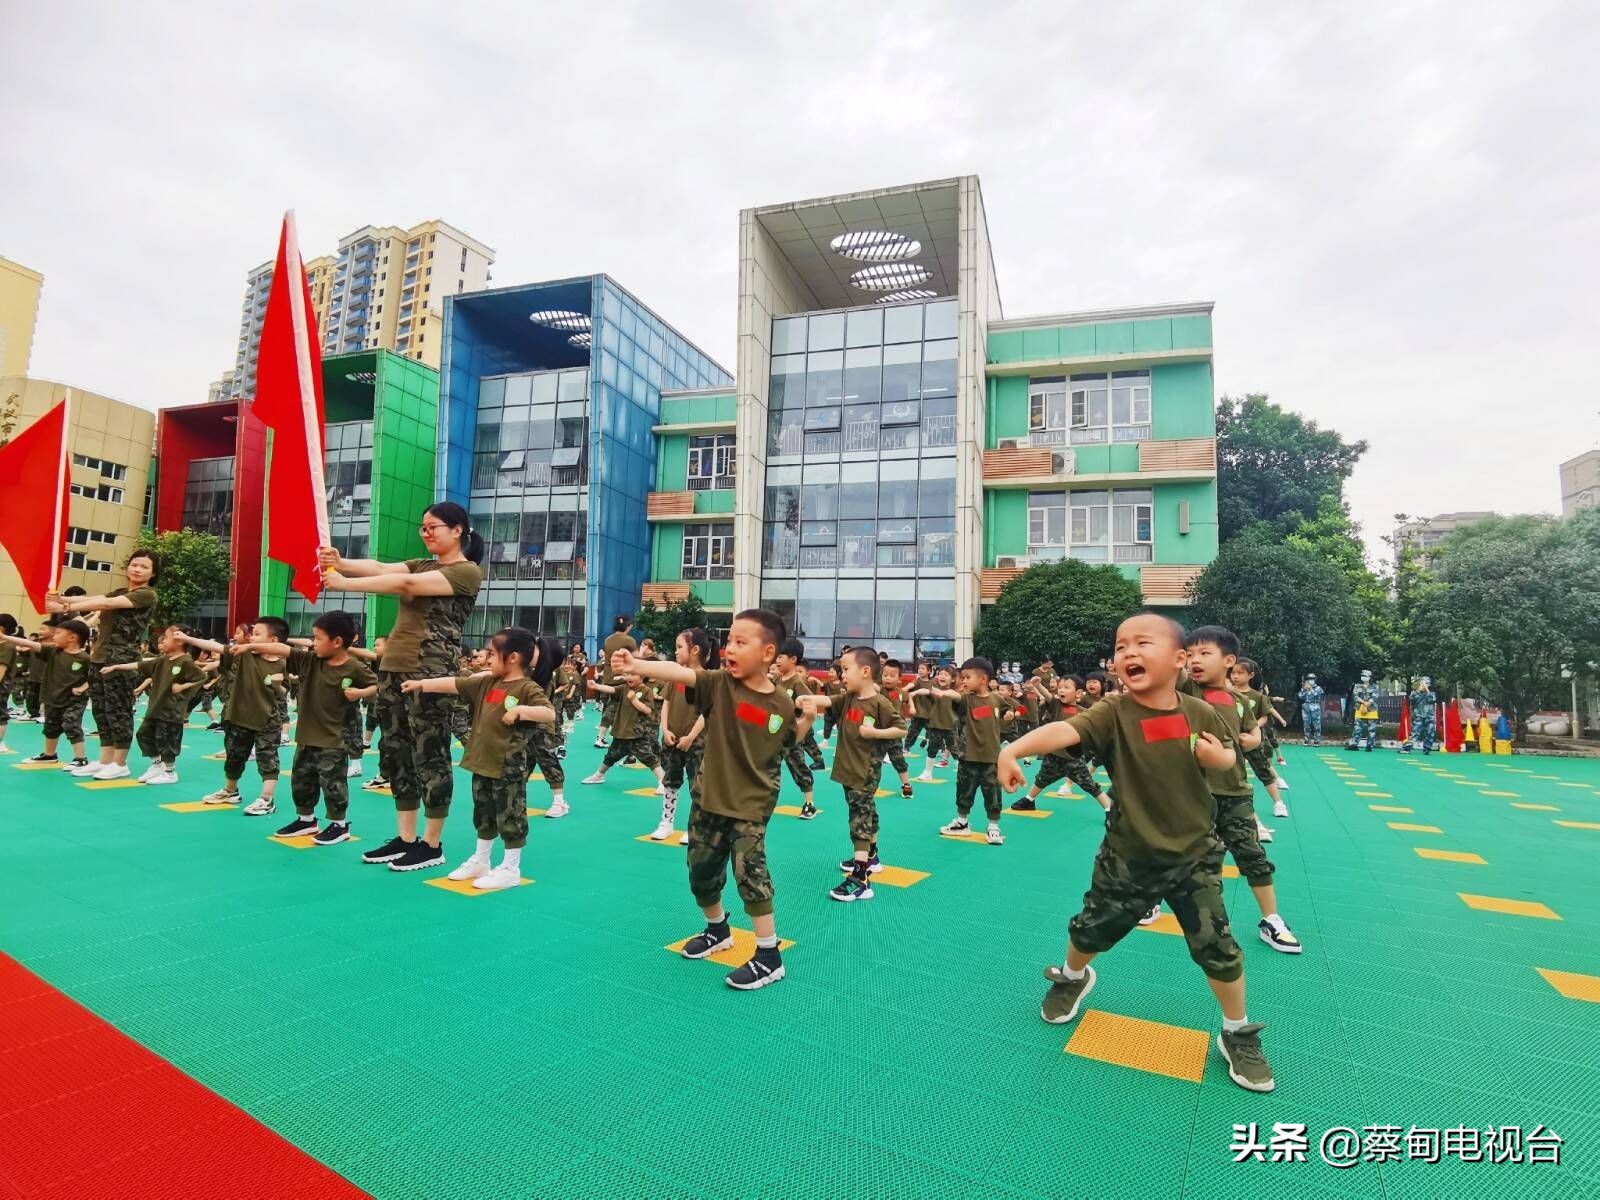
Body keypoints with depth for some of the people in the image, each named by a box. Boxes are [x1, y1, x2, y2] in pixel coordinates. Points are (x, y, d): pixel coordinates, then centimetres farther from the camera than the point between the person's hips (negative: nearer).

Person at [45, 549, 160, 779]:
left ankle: (120, 764, 5)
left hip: (122, 660, -8)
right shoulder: (118, 593, 19)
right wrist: (62, 599, -16)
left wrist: (66, 608, -21)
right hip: (100, 658, 8)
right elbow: (93, 599, 2)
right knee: (101, 711, 11)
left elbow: (107, 604, -17)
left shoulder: (147, 595, -7)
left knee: (118, 711, -3)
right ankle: (105, 760, 19)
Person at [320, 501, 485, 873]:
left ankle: (432, 845, 9)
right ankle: (405, 839, 21)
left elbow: (407, 584, -18)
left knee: (429, 756, -2)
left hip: (430, 671, -8)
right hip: (393, 667, 8)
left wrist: (345, 584, -19)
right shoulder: (421, 565, 19)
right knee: (395, 754, 11)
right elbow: (381, 568, 0)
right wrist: (340, 563, -19)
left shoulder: (468, 571, -6)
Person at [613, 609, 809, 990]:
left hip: (751, 806, -3)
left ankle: (769, 955, 7)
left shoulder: (781, 703, -8)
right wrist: (637, 666, -43)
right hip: (709, 799, 3)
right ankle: (717, 930, 43)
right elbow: (680, 673, -28)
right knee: (701, 873, 15)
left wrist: (807, 719, -4)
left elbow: (786, 743, 11)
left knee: (750, 872, -12)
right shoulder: (719, 684, -10)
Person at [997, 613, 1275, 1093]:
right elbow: (1064, 729, -39)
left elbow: (1227, 757, 9)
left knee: (1217, 948, 5)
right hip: (1128, 856, 0)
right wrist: (1013, 749, -57)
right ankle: (1072, 978, 49)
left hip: (1193, 854, 1)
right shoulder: (1113, 713, -20)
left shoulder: (1199, 713, -11)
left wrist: (1217, 755, -16)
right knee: (1091, 929, 15)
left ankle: (1238, 1035, 33)